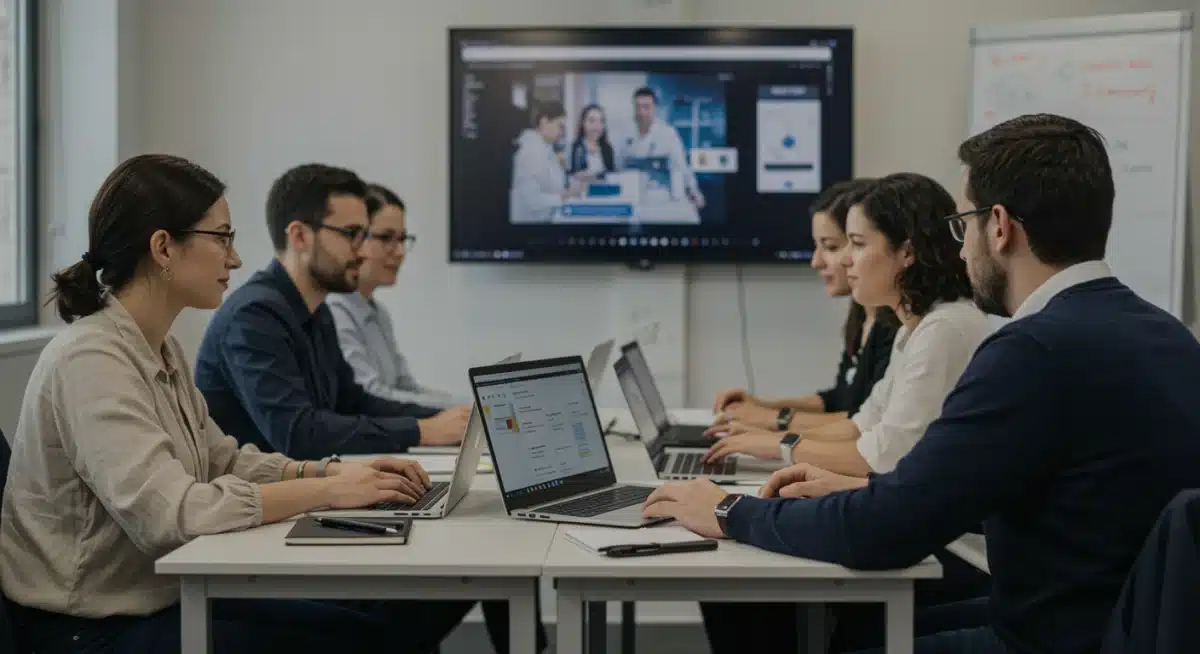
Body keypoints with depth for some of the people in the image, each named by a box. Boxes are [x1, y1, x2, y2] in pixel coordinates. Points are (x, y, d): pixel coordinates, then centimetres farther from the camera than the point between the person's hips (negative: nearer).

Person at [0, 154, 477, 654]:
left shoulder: (161, 349, 9)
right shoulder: (90, 359, -20)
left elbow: (223, 461, 15)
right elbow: (166, 512, -29)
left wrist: (332, 470, -2)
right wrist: (327, 491, -22)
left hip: (167, 598, 9)